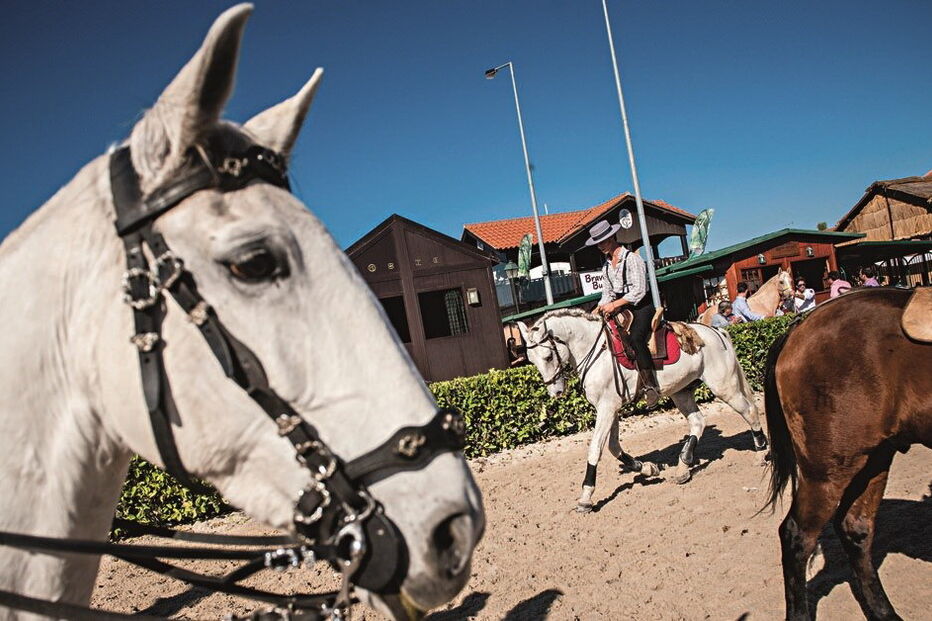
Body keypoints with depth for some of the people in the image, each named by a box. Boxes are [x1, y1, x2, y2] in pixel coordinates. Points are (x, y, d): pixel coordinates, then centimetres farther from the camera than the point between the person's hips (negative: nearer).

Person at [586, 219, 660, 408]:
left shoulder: (632, 258, -10)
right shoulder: (606, 266, 13)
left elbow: (638, 290, -17)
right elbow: (607, 292, 16)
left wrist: (614, 305, -21)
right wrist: (599, 309, -2)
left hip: (642, 306, -8)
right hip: (621, 309, 8)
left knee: (636, 338, -31)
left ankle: (651, 385, -26)